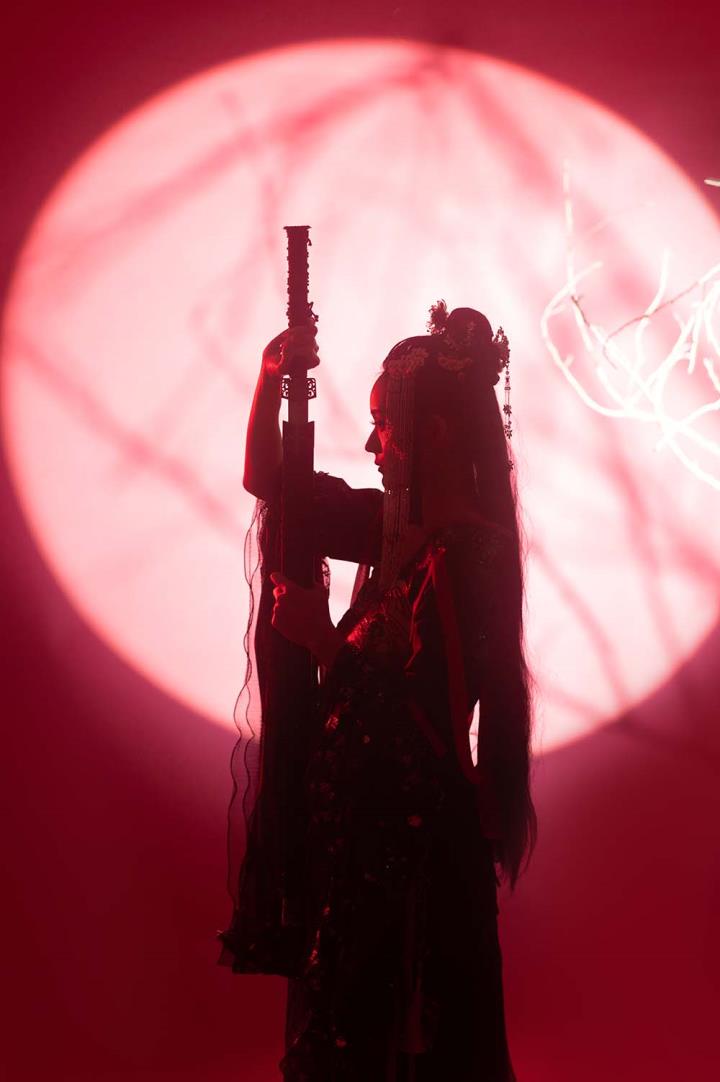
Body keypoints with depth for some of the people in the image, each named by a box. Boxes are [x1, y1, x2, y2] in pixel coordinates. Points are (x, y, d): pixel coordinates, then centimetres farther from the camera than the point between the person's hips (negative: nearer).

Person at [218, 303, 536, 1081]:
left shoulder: (470, 555, -20)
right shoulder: (394, 526, 4)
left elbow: (437, 707, -23)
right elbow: (266, 480, 13)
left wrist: (326, 640, -15)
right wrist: (272, 379, -2)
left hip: (417, 834, -8)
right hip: (362, 816, 8)